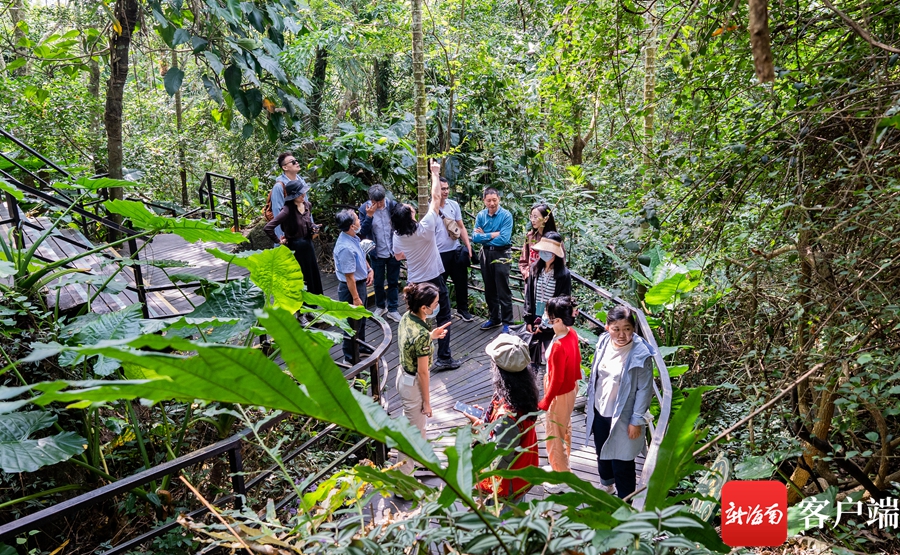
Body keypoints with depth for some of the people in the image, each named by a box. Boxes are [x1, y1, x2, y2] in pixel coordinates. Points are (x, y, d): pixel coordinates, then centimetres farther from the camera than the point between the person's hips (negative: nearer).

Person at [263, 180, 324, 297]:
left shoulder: (307, 205, -2)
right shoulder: (287, 210, -22)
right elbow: (268, 228, -27)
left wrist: (314, 227, -2)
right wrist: (279, 241, -14)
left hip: (308, 245, 7)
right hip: (295, 248, -7)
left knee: (313, 276, 17)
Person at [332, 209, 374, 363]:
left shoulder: (353, 237, -3)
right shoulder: (346, 248, -32)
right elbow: (349, 277, -27)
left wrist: (369, 269, 3)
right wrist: (355, 298, -22)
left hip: (360, 283, 10)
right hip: (351, 287, -10)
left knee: (361, 318, 26)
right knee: (353, 323, 7)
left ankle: (360, 346, 47)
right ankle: (350, 356, 24)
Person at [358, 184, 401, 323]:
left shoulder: (393, 205, -11)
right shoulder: (364, 209, -11)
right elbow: (363, 232, -13)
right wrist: (369, 215, -26)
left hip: (393, 252, 0)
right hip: (377, 253, 0)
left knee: (393, 282, 11)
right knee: (378, 283, 15)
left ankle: (392, 309, 24)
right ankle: (380, 306, 36)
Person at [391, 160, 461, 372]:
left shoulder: (398, 236, -9)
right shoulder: (425, 228, -21)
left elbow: (398, 256, 10)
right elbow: (435, 198, -14)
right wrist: (435, 173, -6)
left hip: (414, 282, 4)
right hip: (434, 279, -4)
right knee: (443, 316, 6)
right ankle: (444, 358, 5)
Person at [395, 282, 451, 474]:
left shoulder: (406, 317, -8)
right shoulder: (422, 334, -32)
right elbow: (422, 372, -23)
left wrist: (432, 335, 6)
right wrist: (427, 401, -12)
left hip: (403, 376, 9)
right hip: (414, 384, -9)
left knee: (418, 422, 30)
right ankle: (404, 474, 31)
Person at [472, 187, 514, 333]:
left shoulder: (506, 215, -12)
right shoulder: (480, 216, 2)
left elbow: (503, 239, -21)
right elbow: (475, 237, -6)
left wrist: (484, 236, -11)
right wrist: (492, 235, -14)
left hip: (500, 254, -5)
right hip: (485, 254, 5)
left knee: (503, 291, -2)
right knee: (489, 289, 14)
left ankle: (507, 323, 6)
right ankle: (494, 318, 28)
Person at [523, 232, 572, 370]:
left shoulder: (563, 275, -14)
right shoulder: (535, 269, -1)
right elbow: (529, 296, 4)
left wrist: (545, 323, -11)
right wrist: (528, 320, 1)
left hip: (552, 324, -4)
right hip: (535, 320, 4)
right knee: (532, 354, 16)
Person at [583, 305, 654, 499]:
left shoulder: (641, 355, -24)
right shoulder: (603, 342, -8)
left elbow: (644, 390, -17)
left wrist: (637, 420, -14)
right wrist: (591, 403, 11)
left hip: (622, 417, -6)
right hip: (599, 411, 6)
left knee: (621, 462, 6)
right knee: (602, 452, 27)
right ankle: (607, 484, 54)